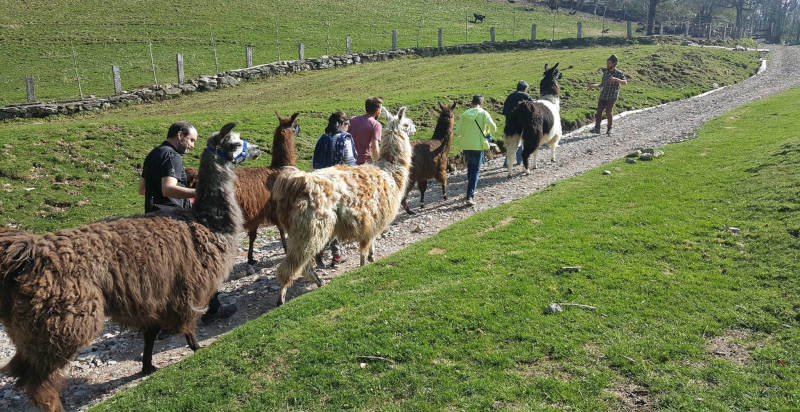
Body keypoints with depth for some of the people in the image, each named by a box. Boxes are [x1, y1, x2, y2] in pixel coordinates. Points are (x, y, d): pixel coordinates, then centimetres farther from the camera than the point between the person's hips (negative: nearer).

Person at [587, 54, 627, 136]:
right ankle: (597, 128, -4)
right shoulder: (605, 72, 15)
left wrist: (615, 79, -30)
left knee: (608, 112, -13)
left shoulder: (619, 73, -1)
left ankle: (609, 129, 1)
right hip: (603, 96, 5)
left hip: (612, 97, -5)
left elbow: (625, 83, -15)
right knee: (599, 111, -7)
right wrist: (592, 86, 10)